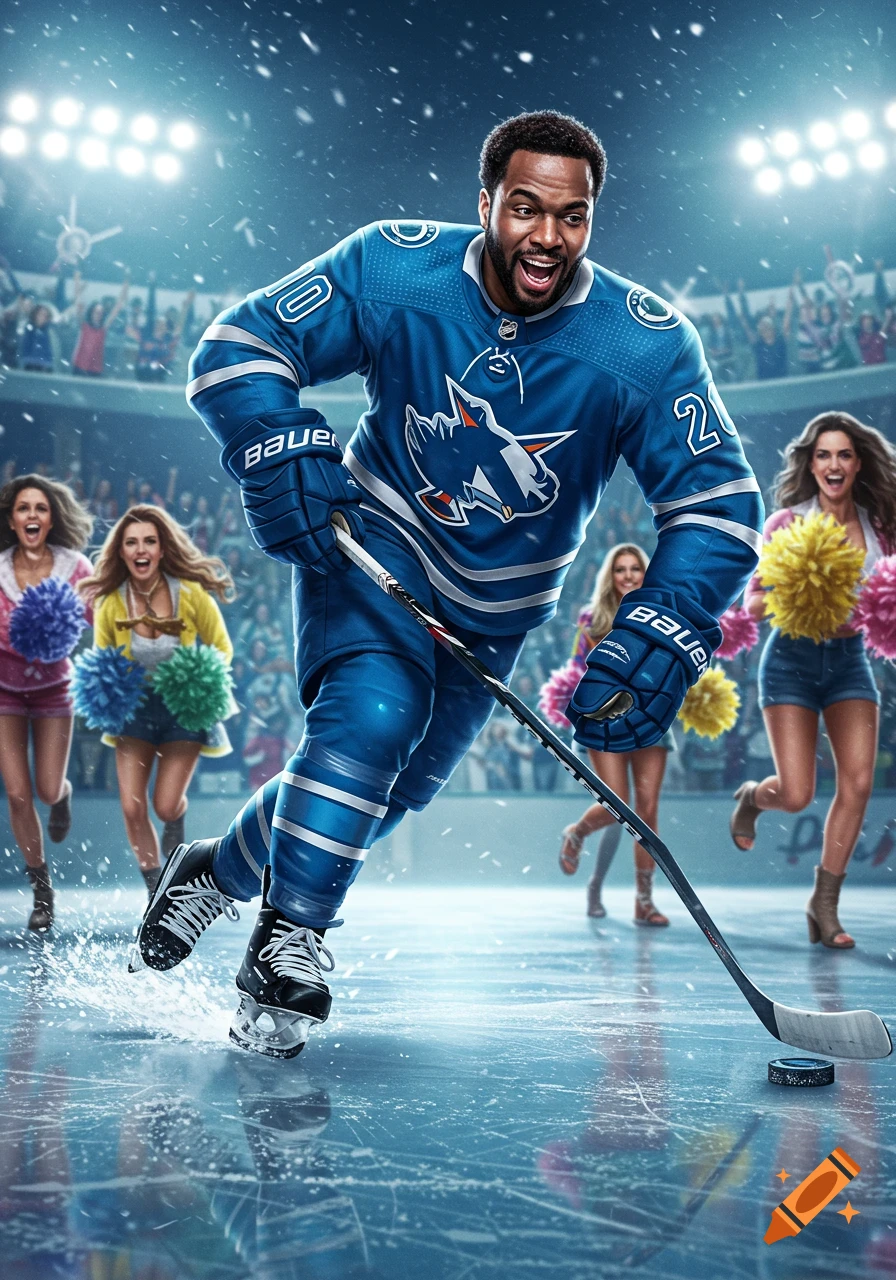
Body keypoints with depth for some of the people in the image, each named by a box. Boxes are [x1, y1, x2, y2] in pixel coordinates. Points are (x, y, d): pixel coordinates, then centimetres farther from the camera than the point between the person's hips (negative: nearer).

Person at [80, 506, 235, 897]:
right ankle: (156, 892, 17)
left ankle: (177, 820, 33)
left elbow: (222, 648, -5)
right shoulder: (110, 603, -12)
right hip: (134, 708, 2)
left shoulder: (191, 593, -18)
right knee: (132, 808, -5)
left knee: (165, 805, -8)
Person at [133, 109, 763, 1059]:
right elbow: (240, 344, -12)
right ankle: (285, 947, -12)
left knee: (396, 786, 9)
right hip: (369, 541, -2)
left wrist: (656, 642, -34)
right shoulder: (396, 269, -18)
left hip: (494, 607, 3)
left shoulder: (646, 346, -20)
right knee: (369, 717, -28)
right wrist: (279, 452, -32)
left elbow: (718, 501, -20)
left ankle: (220, 869, 34)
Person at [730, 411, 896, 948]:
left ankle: (826, 903, 6)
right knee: (797, 794, -7)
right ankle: (752, 797, 32)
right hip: (793, 658, -3)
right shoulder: (787, 522, -6)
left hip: (851, 659, 3)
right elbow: (754, 601, -6)